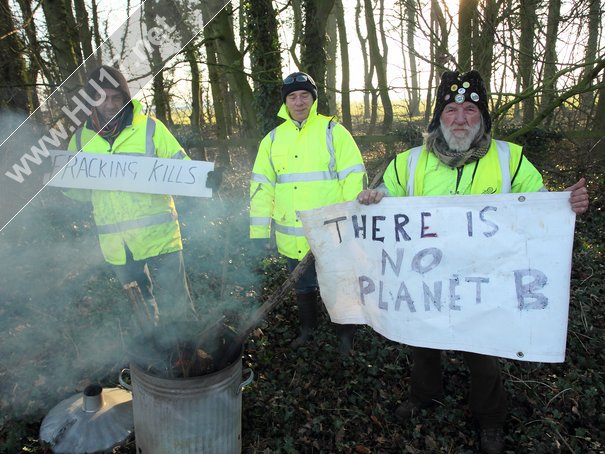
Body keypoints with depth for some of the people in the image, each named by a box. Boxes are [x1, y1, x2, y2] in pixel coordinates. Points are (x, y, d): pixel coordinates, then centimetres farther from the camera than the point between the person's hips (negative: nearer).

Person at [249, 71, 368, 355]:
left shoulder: (332, 131, -4)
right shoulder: (273, 139, 7)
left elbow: (354, 178, -8)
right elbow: (261, 186, 7)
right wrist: (259, 232, 4)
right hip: (293, 238, 4)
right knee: (302, 286, 20)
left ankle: (345, 336, 33)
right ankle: (307, 329, 43)